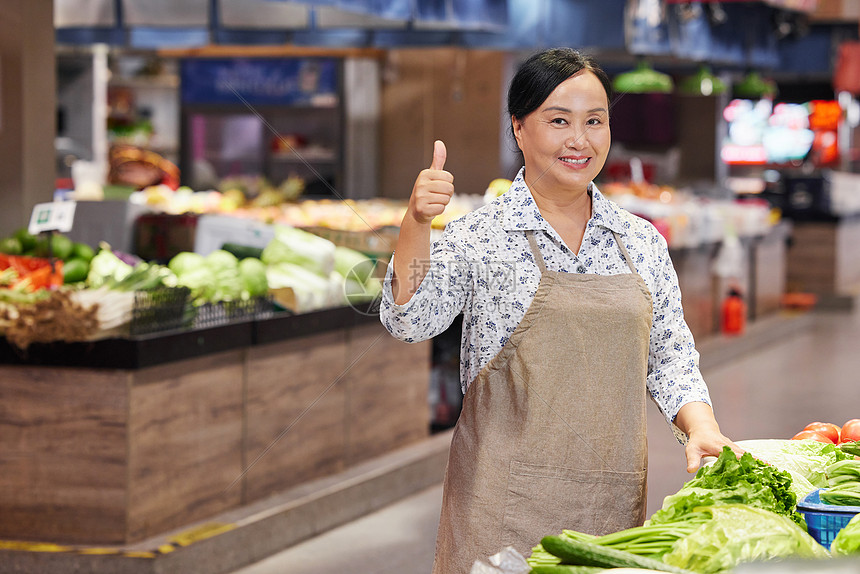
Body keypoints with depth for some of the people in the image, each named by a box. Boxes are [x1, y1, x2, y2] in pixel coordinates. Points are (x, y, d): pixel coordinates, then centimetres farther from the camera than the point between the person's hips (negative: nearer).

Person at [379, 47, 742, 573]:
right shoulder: (480, 236, -3)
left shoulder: (642, 240, 9)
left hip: (615, 499, 4)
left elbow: (670, 355, 13)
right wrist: (416, 224, -27)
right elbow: (412, 321, -13)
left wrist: (701, 427, -4)